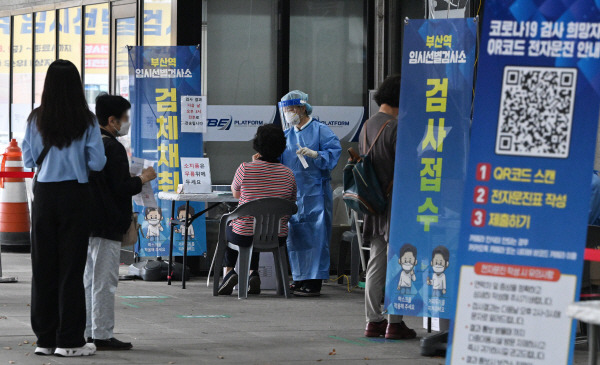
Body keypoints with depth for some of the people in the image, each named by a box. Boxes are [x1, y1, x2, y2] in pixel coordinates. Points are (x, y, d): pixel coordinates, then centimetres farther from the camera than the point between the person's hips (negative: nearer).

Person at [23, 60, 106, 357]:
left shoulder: (36, 119, -2)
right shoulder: (86, 121, -7)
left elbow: (29, 160, 4)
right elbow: (97, 162, -6)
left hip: (44, 195, 2)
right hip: (75, 196, -2)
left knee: (43, 266, 8)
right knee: (71, 268, 1)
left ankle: (45, 338, 10)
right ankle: (69, 340, 2)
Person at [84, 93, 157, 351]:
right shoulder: (113, 147, -15)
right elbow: (120, 188, -18)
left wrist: (132, 178, 20)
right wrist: (143, 179, -3)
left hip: (87, 222, 9)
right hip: (107, 224, -9)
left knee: (89, 279, 13)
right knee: (104, 281, -5)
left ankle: (88, 332, 17)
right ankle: (102, 336, -4)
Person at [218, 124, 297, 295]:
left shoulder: (245, 169, -15)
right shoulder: (288, 174, -5)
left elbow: (235, 194, 5)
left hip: (244, 236, -3)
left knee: (226, 230, 34)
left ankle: (228, 272, 21)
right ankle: (253, 274, 25)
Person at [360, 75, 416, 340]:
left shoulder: (367, 126, 12)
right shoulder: (396, 127, -15)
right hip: (395, 204, -8)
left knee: (376, 263, 10)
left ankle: (373, 321, 11)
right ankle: (394, 323, -4)